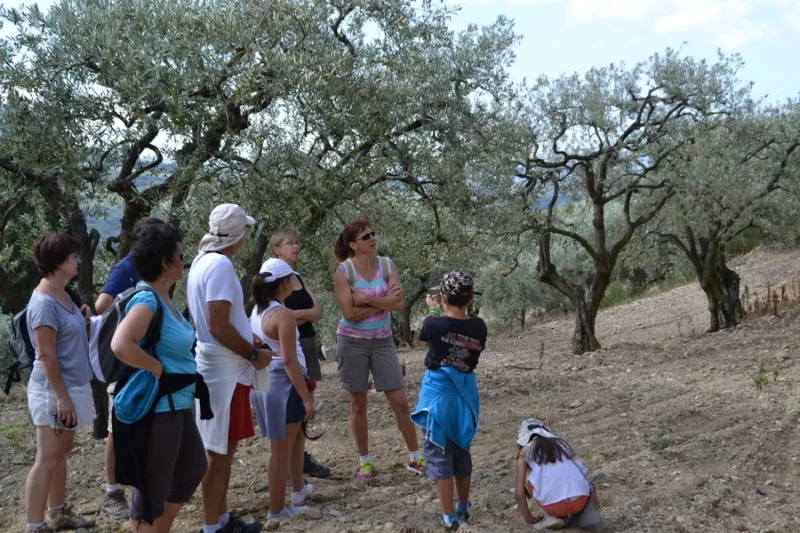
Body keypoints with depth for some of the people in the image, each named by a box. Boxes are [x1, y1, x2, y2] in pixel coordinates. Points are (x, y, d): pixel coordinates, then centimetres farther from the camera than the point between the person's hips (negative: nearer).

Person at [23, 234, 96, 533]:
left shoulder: (61, 294, 7)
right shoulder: (44, 302, -21)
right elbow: (46, 355, -22)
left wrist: (84, 321, 6)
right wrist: (62, 397, -21)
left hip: (71, 386, 9)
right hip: (54, 392, -9)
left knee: (61, 454, 18)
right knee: (47, 460, -3)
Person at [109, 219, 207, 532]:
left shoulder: (165, 297, 8)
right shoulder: (147, 299, -21)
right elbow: (121, 345, -37)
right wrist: (158, 368, -24)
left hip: (178, 405, 10)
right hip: (157, 408, -10)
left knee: (192, 471, 24)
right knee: (152, 489, 4)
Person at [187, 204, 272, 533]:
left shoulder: (203, 260, 12)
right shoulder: (220, 265, -19)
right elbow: (218, 325, -24)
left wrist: (246, 340, 19)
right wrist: (254, 354, -14)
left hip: (218, 365, 10)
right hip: (225, 370, -10)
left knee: (222, 448, 17)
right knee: (218, 451, -2)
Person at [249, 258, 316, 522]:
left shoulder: (257, 311, 7)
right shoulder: (283, 315, -19)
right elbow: (289, 361, -22)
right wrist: (307, 398, -18)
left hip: (262, 381, 9)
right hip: (281, 384, -9)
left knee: (297, 435, 26)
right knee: (282, 448, 3)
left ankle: (299, 489, 38)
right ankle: (277, 509, 14)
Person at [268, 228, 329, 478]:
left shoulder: (298, 278, 15)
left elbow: (318, 311, 4)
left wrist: (297, 314, -12)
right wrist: (307, 314, -7)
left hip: (307, 343, 8)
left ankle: (301, 456, 17)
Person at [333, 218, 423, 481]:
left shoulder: (387, 266, -2)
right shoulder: (344, 271, -10)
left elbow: (398, 303, -13)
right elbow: (350, 313, -18)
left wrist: (367, 299, -19)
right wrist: (384, 302, -14)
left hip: (382, 341, 2)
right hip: (352, 342, -2)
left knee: (400, 402, 3)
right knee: (358, 403, 8)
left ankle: (415, 457, 16)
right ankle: (365, 461, 22)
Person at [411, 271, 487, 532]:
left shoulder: (434, 323, -17)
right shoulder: (479, 326, -9)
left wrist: (434, 309, 19)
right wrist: (443, 313, 13)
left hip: (438, 394, -4)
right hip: (465, 393, 4)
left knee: (439, 455, 6)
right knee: (461, 451, 20)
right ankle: (463, 509, 34)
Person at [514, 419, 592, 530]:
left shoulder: (525, 451, 14)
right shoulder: (562, 443, 25)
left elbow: (519, 493, 10)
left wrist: (528, 517, 26)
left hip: (555, 505, -4)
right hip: (581, 501, 4)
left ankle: (551, 515, 9)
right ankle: (564, 515, 13)